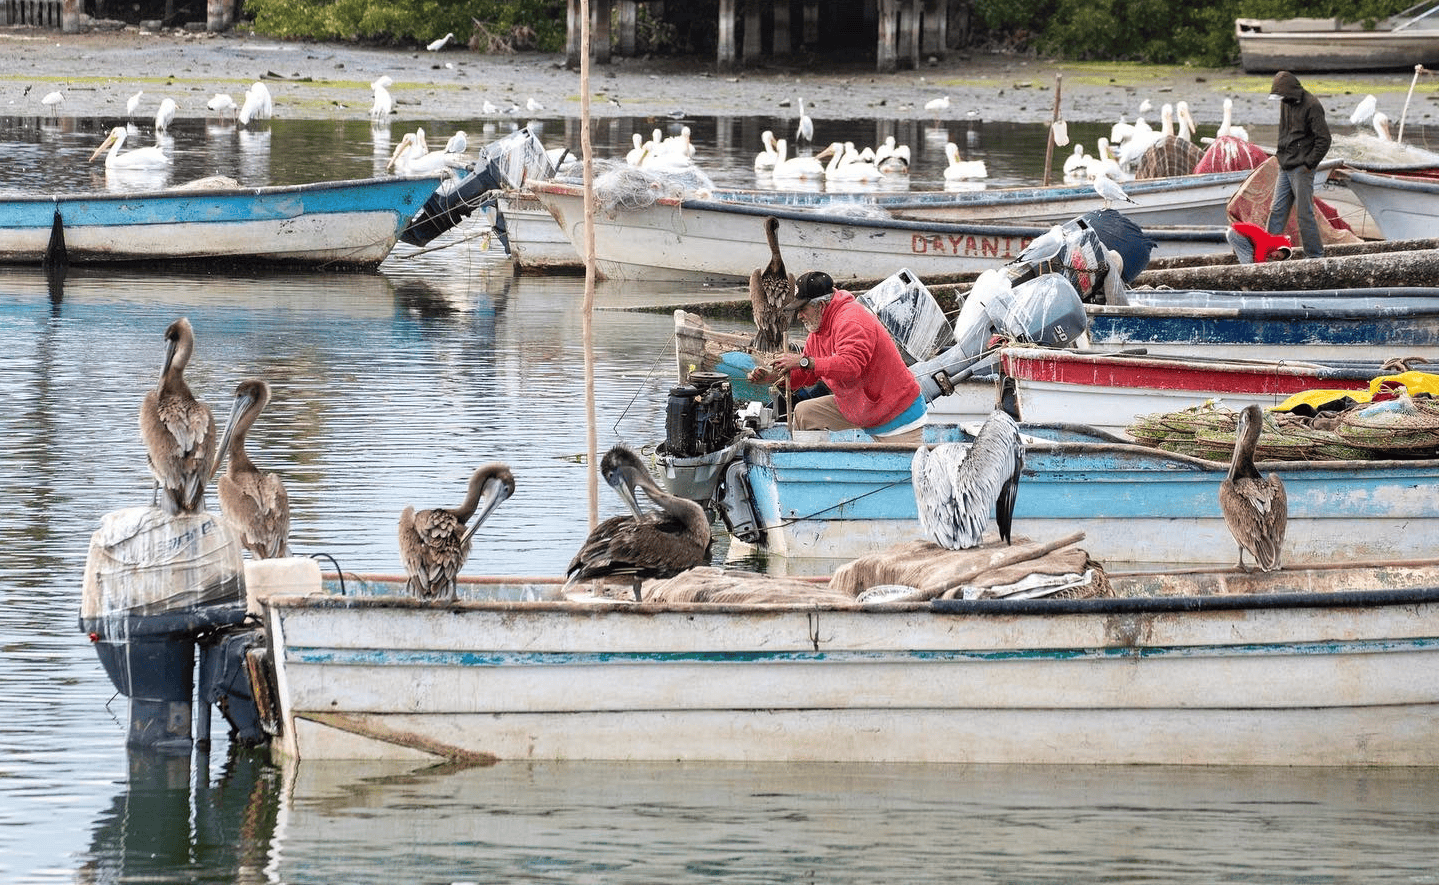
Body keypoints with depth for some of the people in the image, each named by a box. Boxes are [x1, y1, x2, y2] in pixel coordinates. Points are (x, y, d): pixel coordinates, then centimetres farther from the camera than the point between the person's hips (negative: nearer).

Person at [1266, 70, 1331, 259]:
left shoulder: (1311, 106, -14)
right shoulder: (1285, 103, 11)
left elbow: (1323, 140, -14)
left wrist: (1309, 164, -14)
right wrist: (1280, 152, 12)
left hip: (1301, 169, -8)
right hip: (1285, 168, 8)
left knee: (1304, 213, -4)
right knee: (1277, 211, 7)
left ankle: (1315, 255, 4)